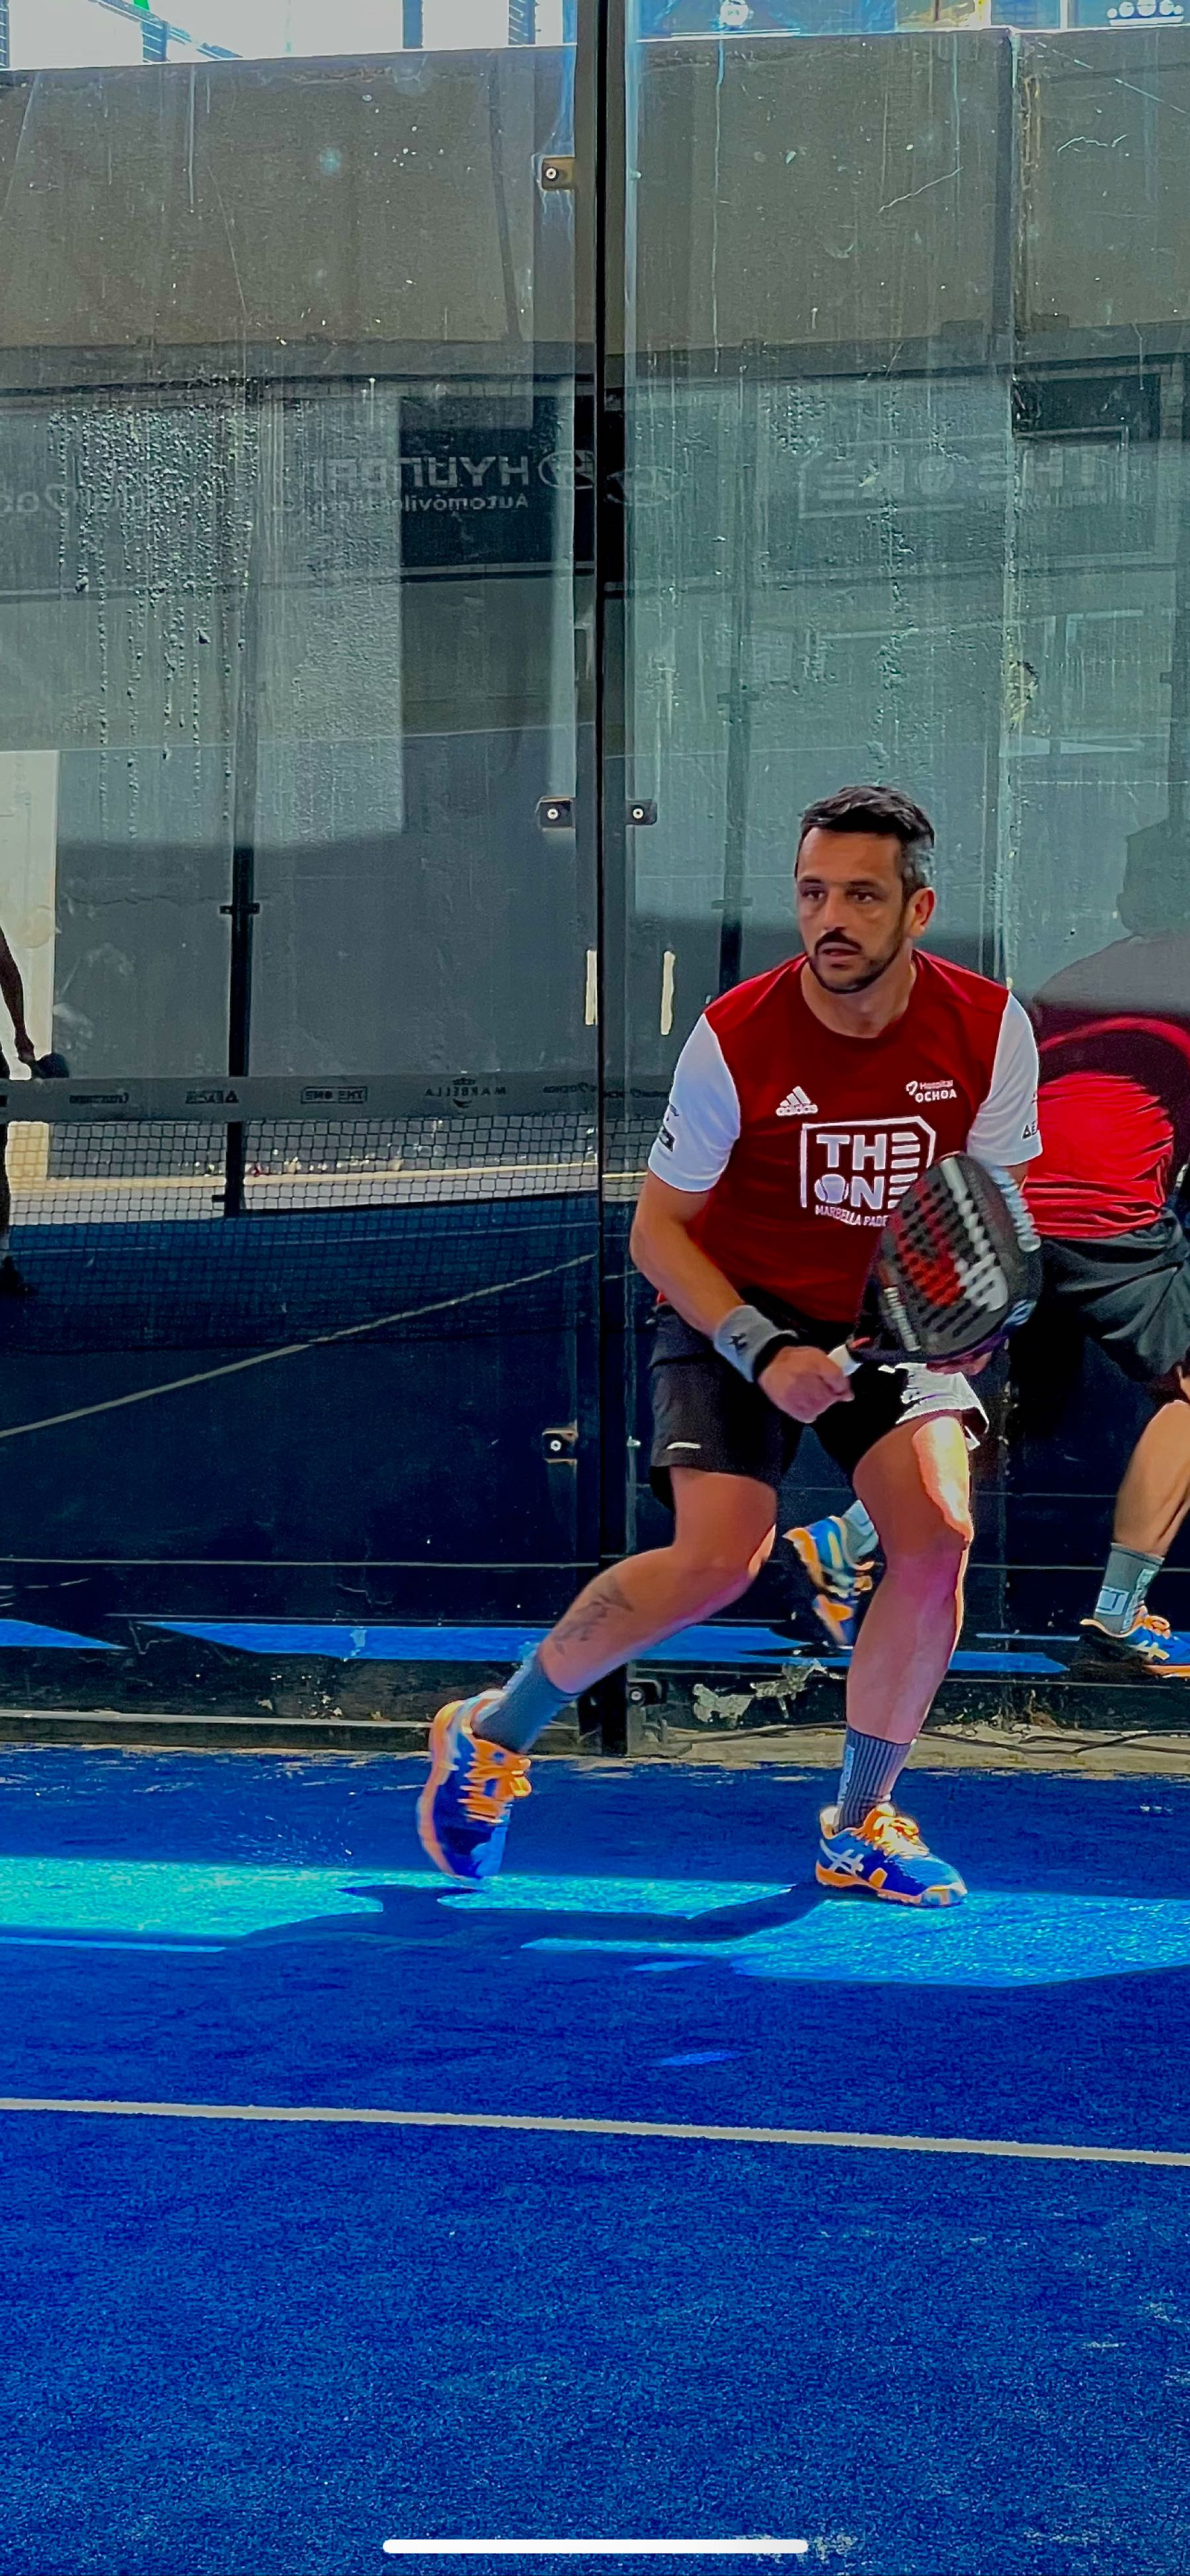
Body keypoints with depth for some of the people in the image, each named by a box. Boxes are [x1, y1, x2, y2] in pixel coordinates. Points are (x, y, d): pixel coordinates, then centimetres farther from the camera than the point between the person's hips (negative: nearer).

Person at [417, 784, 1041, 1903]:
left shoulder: (987, 1027, -14)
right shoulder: (734, 1038, -20)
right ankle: (493, 1732, 3)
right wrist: (762, 1351, -24)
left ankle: (859, 1827, 0)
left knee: (937, 1532, -19)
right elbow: (658, 1231, -11)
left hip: (900, 1317, 3)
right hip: (736, 1312, -3)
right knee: (719, 1558, -20)